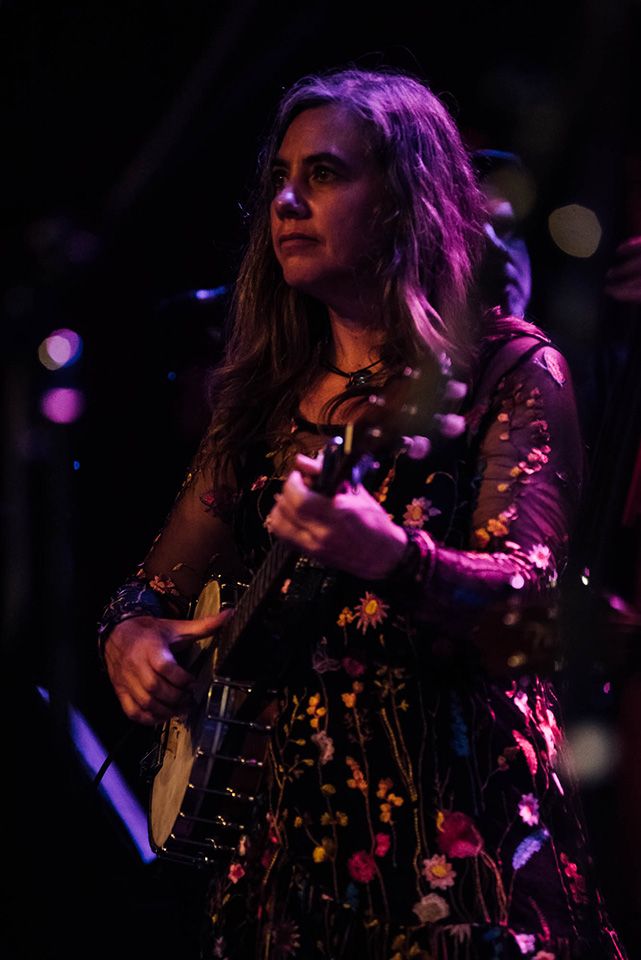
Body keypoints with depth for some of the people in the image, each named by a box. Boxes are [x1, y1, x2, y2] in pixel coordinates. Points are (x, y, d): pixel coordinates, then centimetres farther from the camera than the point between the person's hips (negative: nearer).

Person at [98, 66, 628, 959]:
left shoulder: (508, 370, -6)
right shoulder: (268, 390, 11)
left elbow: (530, 602, -17)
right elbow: (160, 581, 16)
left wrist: (390, 558, -36)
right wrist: (129, 633, -7)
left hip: (451, 821, -5)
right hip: (283, 816, 5)